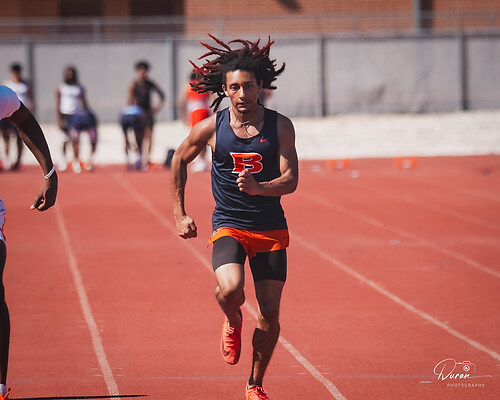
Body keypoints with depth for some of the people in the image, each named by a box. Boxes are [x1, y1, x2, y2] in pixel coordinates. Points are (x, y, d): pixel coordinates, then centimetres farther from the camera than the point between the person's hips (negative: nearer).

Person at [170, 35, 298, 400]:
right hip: (228, 227, -1)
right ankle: (232, 323, 9)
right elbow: (180, 161, 14)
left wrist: (259, 188, -29)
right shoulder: (211, 128, -3)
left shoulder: (280, 126, -4)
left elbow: (291, 180, -9)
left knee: (270, 313, 0)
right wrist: (180, 213, 12)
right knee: (231, 290, -28)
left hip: (271, 229, 1)